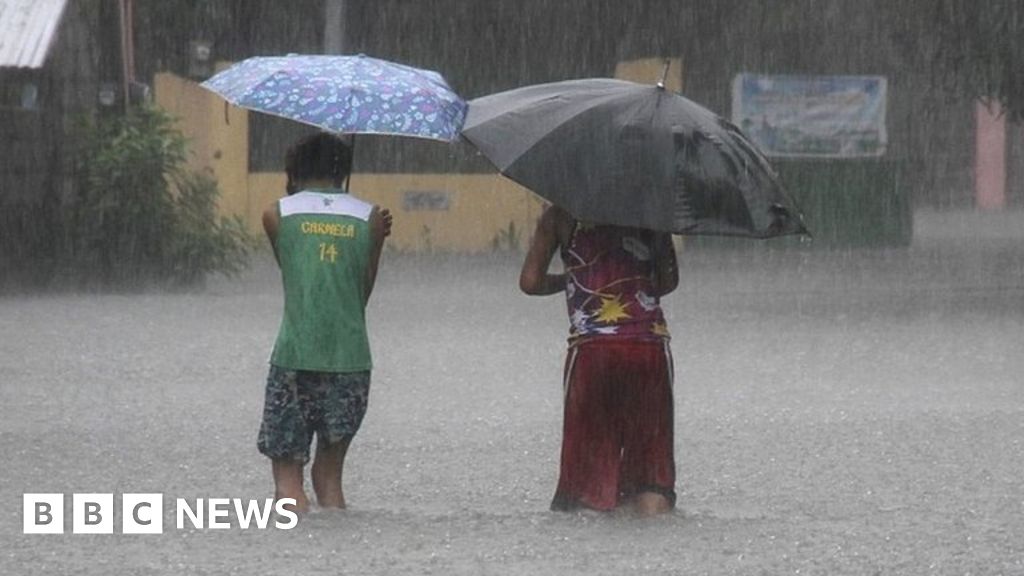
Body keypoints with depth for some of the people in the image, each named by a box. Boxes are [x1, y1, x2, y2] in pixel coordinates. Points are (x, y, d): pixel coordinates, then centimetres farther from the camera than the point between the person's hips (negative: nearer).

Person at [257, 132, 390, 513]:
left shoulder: (277, 214, 3)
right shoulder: (370, 218, 6)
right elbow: (364, 291, 10)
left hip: (294, 357, -2)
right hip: (351, 360, 2)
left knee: (287, 473, 3)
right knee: (330, 473, 12)